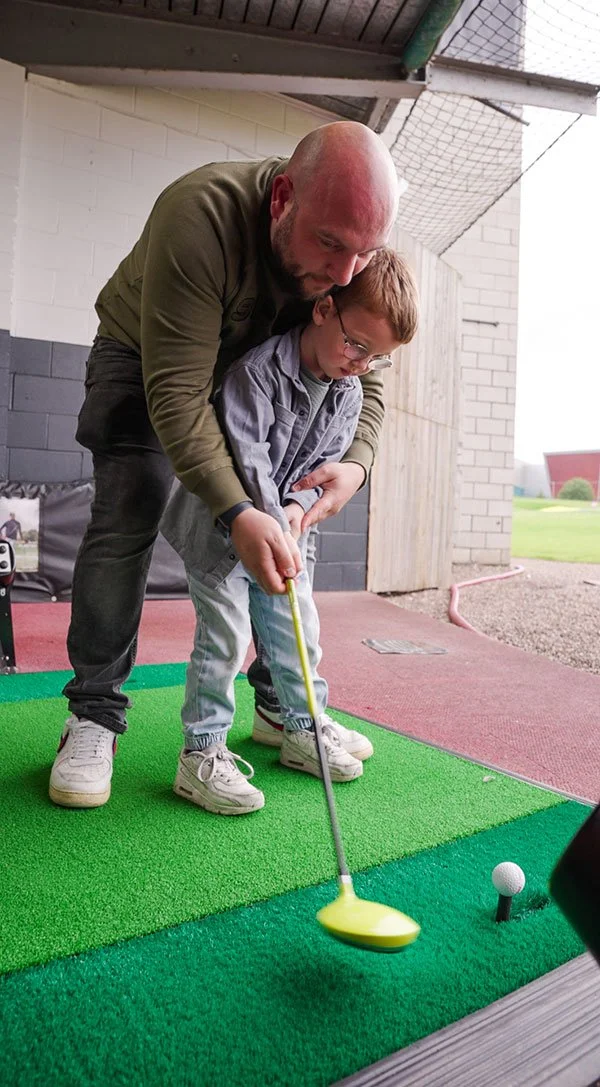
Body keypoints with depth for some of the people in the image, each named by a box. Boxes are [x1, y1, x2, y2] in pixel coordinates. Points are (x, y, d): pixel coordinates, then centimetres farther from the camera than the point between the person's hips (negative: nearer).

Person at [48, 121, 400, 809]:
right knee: (126, 517, -20)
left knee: (284, 530, -4)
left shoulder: (356, 260, -20)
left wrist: (355, 461, -32)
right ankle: (95, 714, -6)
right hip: (145, 361, -4)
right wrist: (235, 511, -47)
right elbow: (176, 391, -38)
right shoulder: (199, 216, -37)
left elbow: (363, 378, -11)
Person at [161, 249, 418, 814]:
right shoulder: (259, 368, -22)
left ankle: (304, 729, 26)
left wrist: (299, 506, -16)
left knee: (297, 627, 9)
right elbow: (246, 454, -27)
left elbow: (328, 460, 3)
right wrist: (271, 524, -31)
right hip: (220, 521, -6)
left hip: (286, 521, 7)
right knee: (225, 630, -8)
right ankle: (202, 752, 4)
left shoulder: (349, 394, 0)